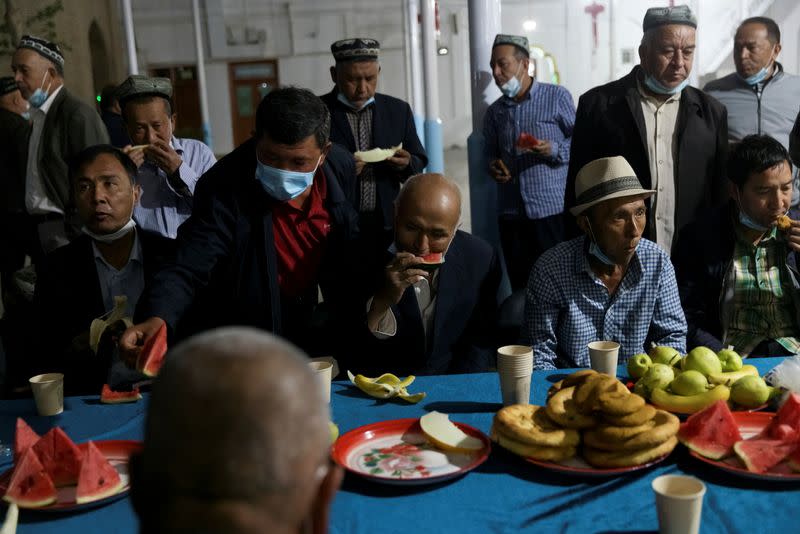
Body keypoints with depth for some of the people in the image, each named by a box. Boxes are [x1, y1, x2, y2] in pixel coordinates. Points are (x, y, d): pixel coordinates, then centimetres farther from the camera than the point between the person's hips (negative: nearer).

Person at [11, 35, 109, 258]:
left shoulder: (79, 115, -13)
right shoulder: (38, 116, 15)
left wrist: (75, 238, -16)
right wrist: (31, 230, 12)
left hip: (64, 234, -8)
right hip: (39, 235, 8)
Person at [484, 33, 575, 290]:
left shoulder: (557, 97, 1)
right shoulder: (494, 111, 14)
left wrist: (554, 150, -17)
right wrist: (493, 166, 1)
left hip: (553, 210, -4)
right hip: (511, 213, 4)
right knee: (520, 287, 7)